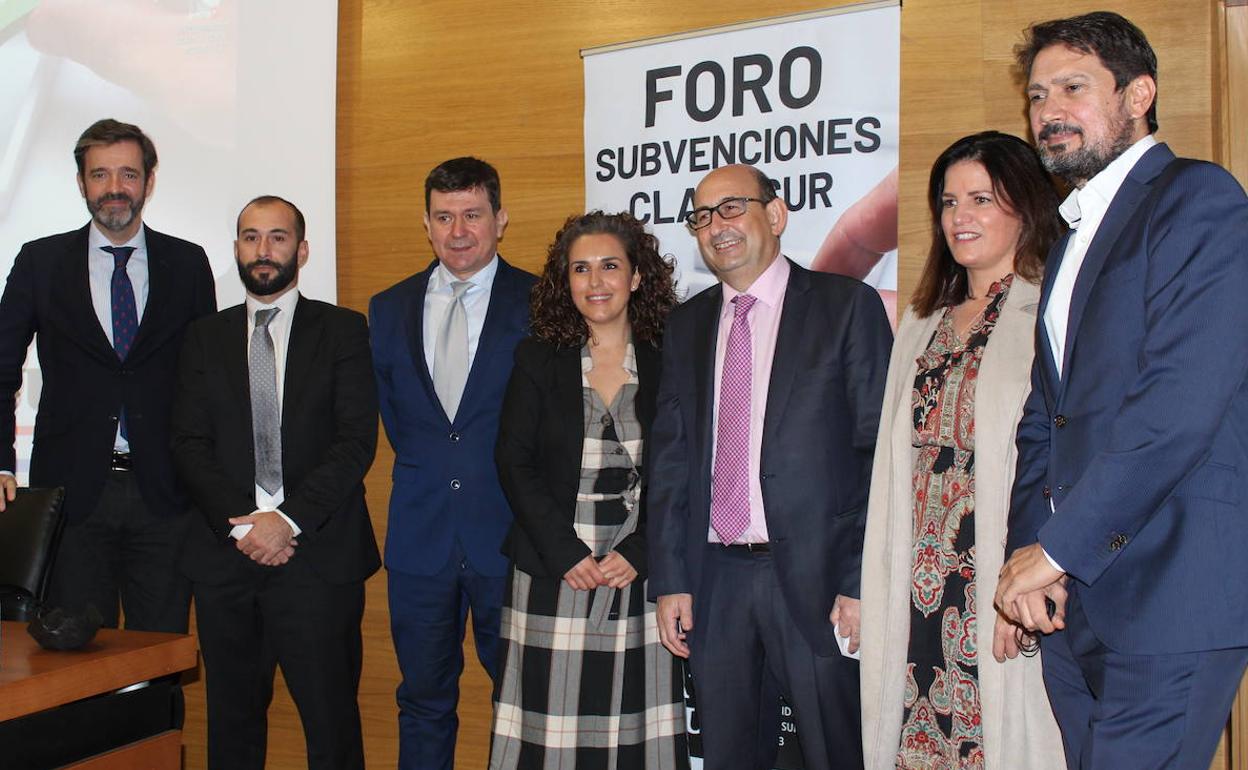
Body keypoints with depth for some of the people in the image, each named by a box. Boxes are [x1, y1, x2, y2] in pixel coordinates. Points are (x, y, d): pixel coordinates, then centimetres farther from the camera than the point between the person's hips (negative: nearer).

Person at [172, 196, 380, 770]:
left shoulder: (342, 330, 5)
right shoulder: (205, 337, 14)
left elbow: (357, 440, -4)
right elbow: (189, 444, 5)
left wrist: (290, 518, -14)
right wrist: (240, 523, -8)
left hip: (318, 552, -2)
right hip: (226, 553, 3)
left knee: (331, 723, -3)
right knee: (232, 722, 8)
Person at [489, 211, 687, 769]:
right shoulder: (536, 361, 5)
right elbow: (515, 464, -1)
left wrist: (637, 554, -11)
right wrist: (567, 554, -11)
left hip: (638, 575, 0)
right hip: (552, 577, 0)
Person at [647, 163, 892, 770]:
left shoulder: (847, 306, -1)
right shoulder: (687, 325, 13)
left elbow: (880, 451, -5)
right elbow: (669, 459, 11)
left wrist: (862, 580, -12)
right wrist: (669, 580, 3)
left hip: (817, 577, -4)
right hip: (714, 579, 4)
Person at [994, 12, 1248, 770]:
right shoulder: (1073, 242, 21)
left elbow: (1182, 402, -18)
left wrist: (1057, 548, -15)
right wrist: (1026, 550, 2)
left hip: (1171, 592, -8)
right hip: (1075, 596, 8)